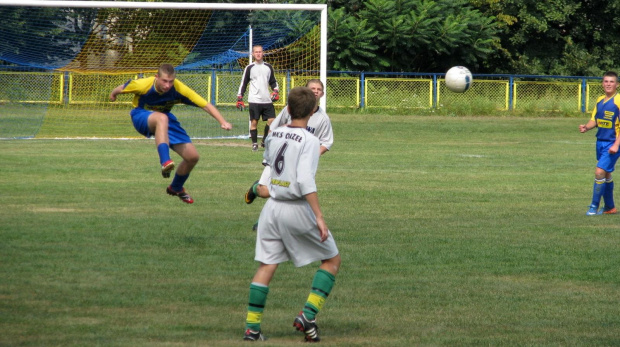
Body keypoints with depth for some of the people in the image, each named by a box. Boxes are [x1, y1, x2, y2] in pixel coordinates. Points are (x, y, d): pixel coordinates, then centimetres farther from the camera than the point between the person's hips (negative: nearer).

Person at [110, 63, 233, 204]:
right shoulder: (143, 85, -30)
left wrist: (223, 122, -35)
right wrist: (113, 94, 14)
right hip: (141, 117, -4)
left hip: (165, 118, 4)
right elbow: (121, 88, -7)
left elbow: (206, 105, -24)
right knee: (161, 118, -43)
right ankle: (165, 162, -55)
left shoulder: (179, 89, -26)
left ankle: (176, 188, 24)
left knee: (193, 156, -5)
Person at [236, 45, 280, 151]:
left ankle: (265, 141, 12)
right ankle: (254, 143, 6)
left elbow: (273, 82, 19)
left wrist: (275, 92, 2)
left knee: (271, 120, -5)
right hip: (254, 100, -3)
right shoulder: (249, 68, 2)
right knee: (254, 122, -2)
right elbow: (243, 84, 5)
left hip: (267, 100, 3)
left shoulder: (268, 67, 10)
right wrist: (239, 99, 1)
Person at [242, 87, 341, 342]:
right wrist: (319, 216, -23)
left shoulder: (274, 136, 5)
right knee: (332, 260, 9)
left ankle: (252, 326, 2)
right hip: (298, 210, -6)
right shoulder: (309, 141, -13)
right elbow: (305, 180, -23)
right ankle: (308, 315, -4)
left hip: (272, 206, 6)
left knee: (266, 266, 8)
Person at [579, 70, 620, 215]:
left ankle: (594, 207, -5)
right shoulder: (600, 100, 8)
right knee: (606, 175, 14)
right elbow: (594, 120, 14)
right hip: (600, 142, 7)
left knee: (600, 172, -15)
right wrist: (586, 127, -8)